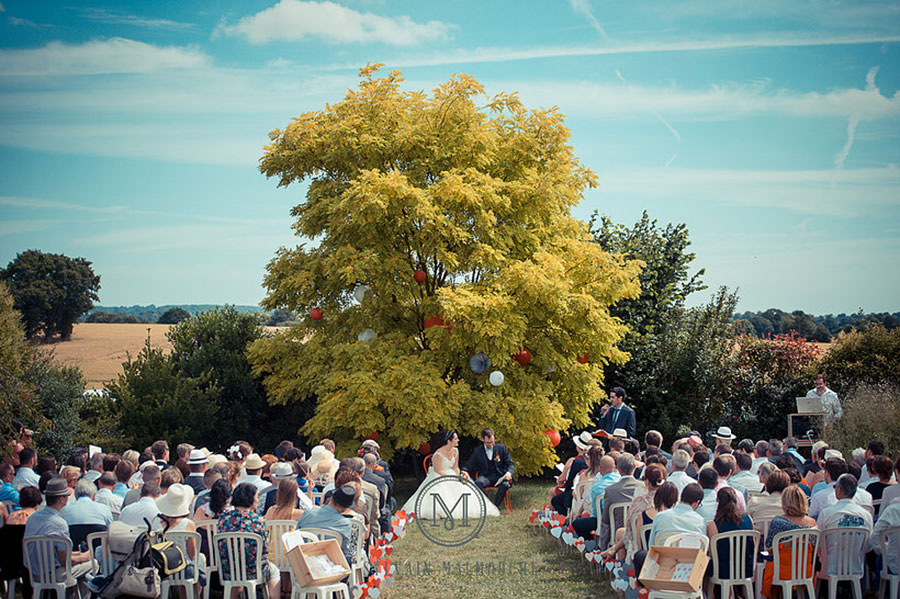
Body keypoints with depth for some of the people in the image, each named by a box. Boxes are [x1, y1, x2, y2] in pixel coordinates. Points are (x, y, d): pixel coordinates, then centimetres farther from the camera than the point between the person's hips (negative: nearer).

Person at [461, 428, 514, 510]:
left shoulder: (501, 448, 10)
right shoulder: (478, 451, 12)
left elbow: (510, 464, 8)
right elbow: (469, 465, 13)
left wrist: (509, 473, -15)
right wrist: (464, 472, -11)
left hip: (499, 476, 0)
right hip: (485, 476, 1)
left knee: (505, 485, -36)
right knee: (478, 482, -35)